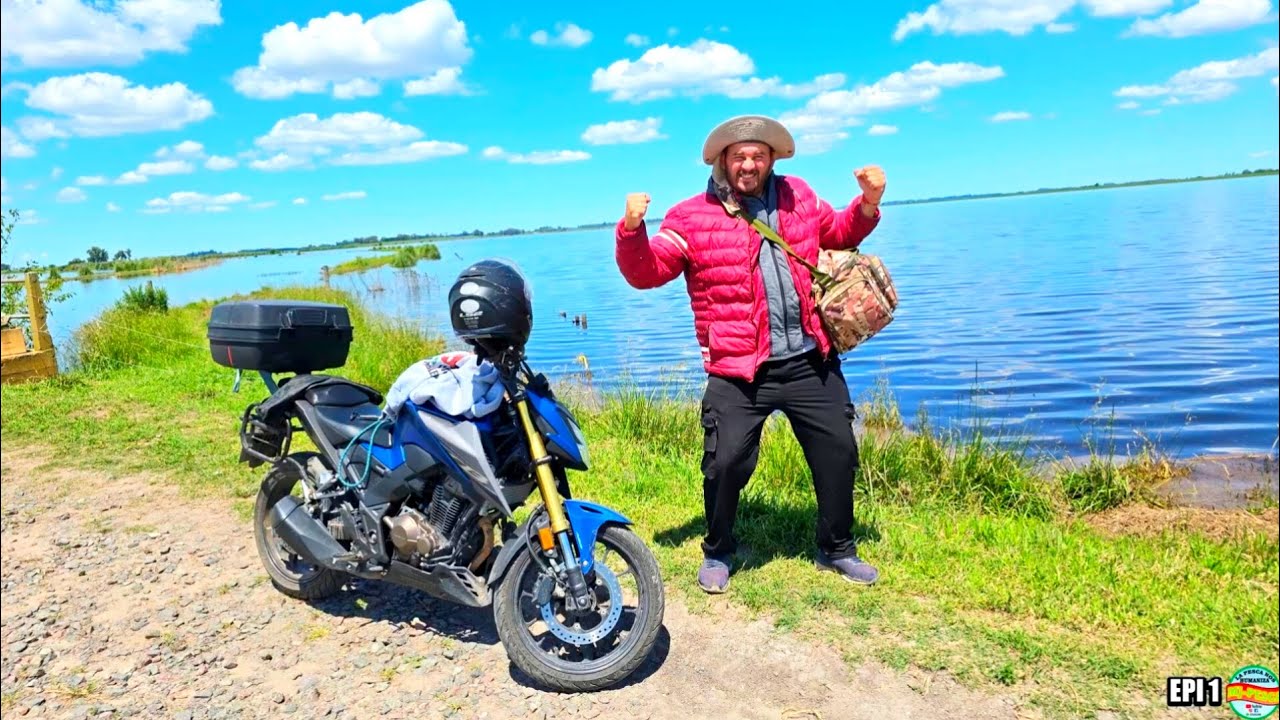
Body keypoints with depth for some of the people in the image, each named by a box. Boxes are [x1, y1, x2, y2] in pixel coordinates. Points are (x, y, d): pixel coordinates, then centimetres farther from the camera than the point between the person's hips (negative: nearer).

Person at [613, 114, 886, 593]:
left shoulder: (798, 197, 10)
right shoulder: (692, 217, -3)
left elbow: (839, 234, 26)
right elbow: (646, 273, -8)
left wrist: (868, 202, 7)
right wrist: (632, 229, -25)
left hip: (811, 361, 4)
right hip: (738, 371, -4)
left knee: (839, 453, 11)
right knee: (725, 463, -8)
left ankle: (837, 550, 34)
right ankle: (717, 554, 22)